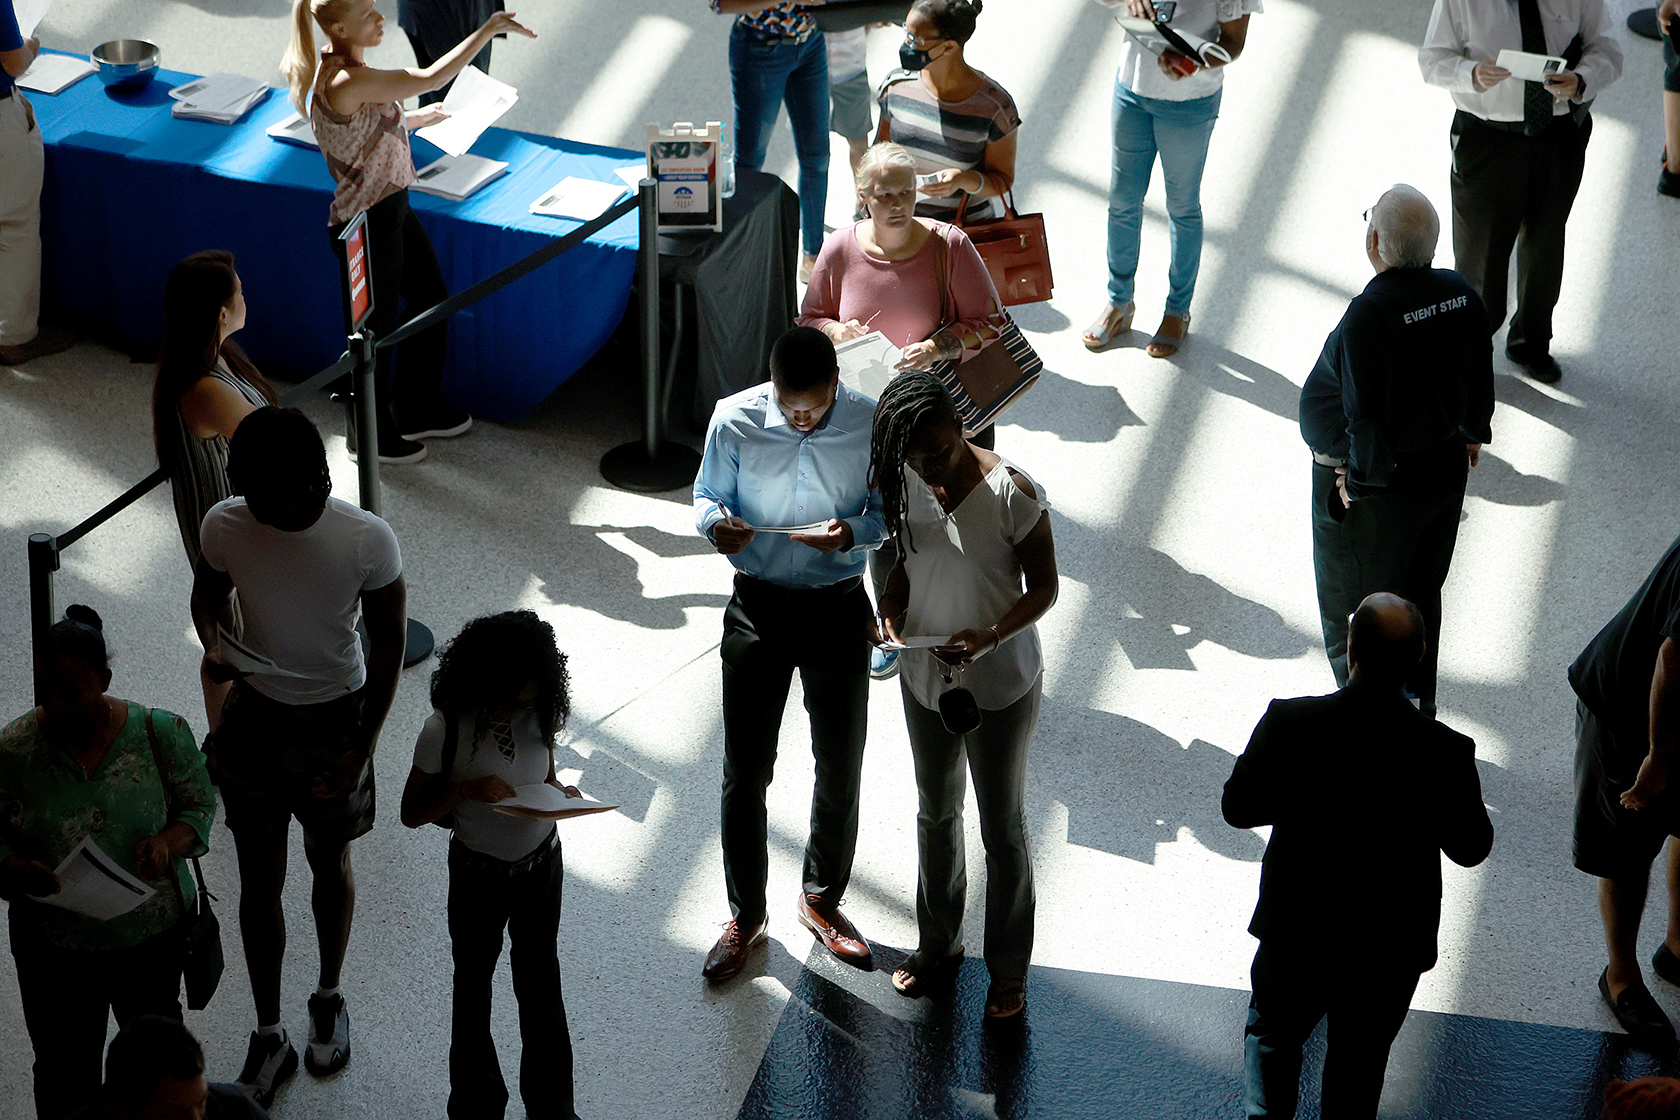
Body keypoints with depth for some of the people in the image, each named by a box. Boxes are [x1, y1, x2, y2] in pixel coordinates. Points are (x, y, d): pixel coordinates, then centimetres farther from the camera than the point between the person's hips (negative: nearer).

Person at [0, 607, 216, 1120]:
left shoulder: (160, 733, -15)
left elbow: (200, 805, -2)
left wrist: (168, 841, -24)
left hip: (152, 936, 1)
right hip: (53, 942, -1)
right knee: (64, 1069, 14)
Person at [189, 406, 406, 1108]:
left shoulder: (367, 541, -25)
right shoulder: (226, 526, -18)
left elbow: (388, 643, -12)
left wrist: (362, 748, -13)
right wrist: (214, 643, -19)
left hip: (334, 720, -2)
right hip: (254, 714, 2)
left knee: (330, 865, 20)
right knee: (259, 880, 11)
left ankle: (329, 999, 46)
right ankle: (269, 1039, 28)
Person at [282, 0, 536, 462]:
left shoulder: (339, 69, 2)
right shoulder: (344, 82, -30)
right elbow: (429, 79, -34)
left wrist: (417, 120, 16)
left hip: (393, 207, 10)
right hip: (364, 225, -10)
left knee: (432, 302, 22)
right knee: (377, 329, 9)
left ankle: (419, 411, 42)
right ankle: (372, 437, 32)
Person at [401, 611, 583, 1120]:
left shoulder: (540, 715, -12)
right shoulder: (447, 732, -23)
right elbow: (412, 812, -13)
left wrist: (559, 792, -16)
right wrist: (468, 789, -29)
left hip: (541, 865, 3)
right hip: (478, 876, -3)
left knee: (540, 983, 18)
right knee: (473, 985, 17)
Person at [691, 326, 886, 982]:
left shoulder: (872, 424, -14)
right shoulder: (734, 421, -13)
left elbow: (890, 509, -2)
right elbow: (707, 494, 0)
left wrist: (853, 531, -24)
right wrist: (716, 523, -23)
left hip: (839, 609, 0)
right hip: (758, 608, 0)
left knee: (840, 769, 13)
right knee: (744, 773, 5)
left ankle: (822, 899, 36)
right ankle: (746, 916, 24)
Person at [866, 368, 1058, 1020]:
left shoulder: (1012, 493, -25)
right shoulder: (906, 483, -9)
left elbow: (1044, 586, -16)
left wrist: (991, 636, -31)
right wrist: (890, 612, -12)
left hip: (1000, 685, -5)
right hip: (925, 677, 5)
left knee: (1002, 827, 11)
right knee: (935, 814, 22)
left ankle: (1009, 967, 29)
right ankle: (938, 944, 43)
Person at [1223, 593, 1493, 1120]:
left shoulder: (1288, 723, -25)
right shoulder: (1446, 753, -25)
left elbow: (1237, 808, -10)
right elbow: (1470, 848, -9)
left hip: (1296, 934, 0)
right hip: (1390, 949, 0)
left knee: (1272, 1035, 29)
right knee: (1360, 1062, 24)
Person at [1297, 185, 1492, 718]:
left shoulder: (1369, 314, -31)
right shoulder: (1462, 293, -9)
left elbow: (1366, 413, -28)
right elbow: (1479, 379, 4)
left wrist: (1358, 475, -15)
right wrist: (1471, 434, 20)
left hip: (1371, 481, -7)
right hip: (1443, 468, 7)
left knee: (1356, 608, 13)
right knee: (1421, 592, 26)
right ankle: (1419, 700, 42)